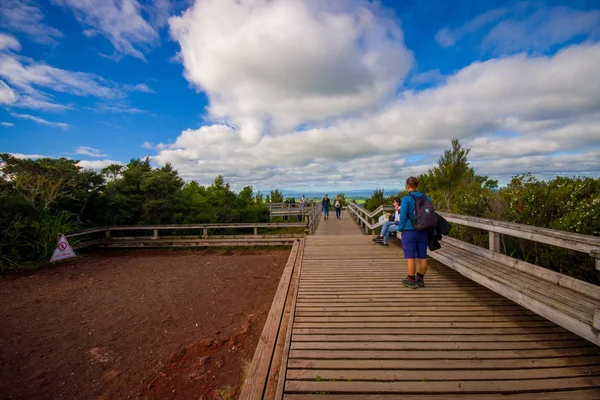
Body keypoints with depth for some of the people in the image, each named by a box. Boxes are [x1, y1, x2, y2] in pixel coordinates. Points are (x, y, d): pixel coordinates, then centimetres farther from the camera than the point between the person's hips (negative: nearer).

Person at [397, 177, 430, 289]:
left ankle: (411, 281, 10)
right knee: (422, 256, 11)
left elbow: (403, 217, -13)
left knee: (410, 257, 2)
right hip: (423, 232, 6)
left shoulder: (406, 199, -13)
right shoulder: (426, 198, 4)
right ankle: (420, 279, 23)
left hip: (409, 232, -5)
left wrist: (400, 229, 0)